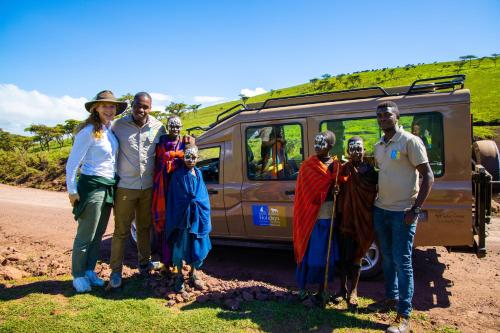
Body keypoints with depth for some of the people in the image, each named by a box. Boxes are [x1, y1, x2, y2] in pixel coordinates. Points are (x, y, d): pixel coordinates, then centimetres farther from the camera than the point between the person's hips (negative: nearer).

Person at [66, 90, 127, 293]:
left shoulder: (110, 130, 7)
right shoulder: (89, 131, -15)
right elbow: (72, 163, -14)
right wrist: (72, 190, -12)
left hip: (108, 187, 7)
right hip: (92, 186, -7)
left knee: (98, 234, 16)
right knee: (86, 235, 4)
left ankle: (90, 271, 31)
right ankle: (78, 276, 22)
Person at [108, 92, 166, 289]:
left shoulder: (158, 127, 0)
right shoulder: (119, 125, -5)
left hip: (148, 186, 3)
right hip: (125, 187, -2)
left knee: (145, 228, 17)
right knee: (121, 231, 2)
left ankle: (144, 263, 33)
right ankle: (116, 270, 16)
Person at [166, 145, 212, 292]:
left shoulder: (199, 174, 10)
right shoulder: (178, 175, -5)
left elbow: (203, 196, 12)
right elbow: (175, 200, -6)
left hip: (199, 217, 5)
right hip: (182, 216, -4)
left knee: (198, 245, 9)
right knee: (181, 245, 2)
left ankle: (194, 273, 28)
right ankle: (179, 276, 20)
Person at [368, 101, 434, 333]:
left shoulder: (410, 141, -10)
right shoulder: (378, 146, 11)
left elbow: (428, 177, -11)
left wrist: (415, 209, -16)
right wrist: (376, 201, 13)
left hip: (402, 212, -7)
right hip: (381, 210, 7)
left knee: (402, 262, -2)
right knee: (387, 258, 16)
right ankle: (391, 298, 33)